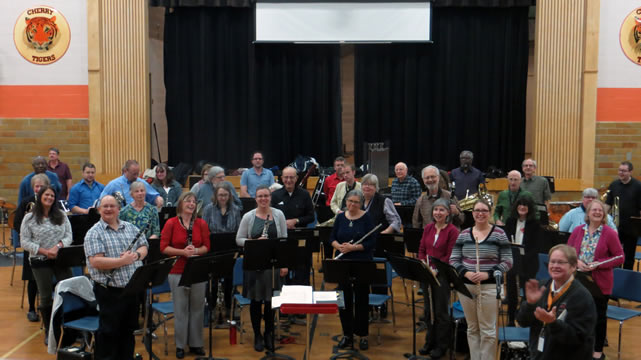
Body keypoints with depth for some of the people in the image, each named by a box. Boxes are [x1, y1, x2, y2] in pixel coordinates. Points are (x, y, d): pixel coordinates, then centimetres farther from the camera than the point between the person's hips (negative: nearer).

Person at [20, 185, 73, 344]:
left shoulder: (61, 215, 5)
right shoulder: (29, 218, -2)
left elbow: (68, 236, 2)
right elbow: (24, 242, -5)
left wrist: (57, 246, -18)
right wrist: (44, 251, -16)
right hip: (40, 262, -2)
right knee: (46, 297, 3)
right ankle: (48, 331, 17)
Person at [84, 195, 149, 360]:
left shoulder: (130, 227, 11)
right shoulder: (94, 233, -8)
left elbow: (144, 246, 12)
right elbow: (96, 262, -18)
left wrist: (136, 255, -10)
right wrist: (123, 261, -20)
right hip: (110, 291, -6)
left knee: (129, 329, 17)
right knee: (109, 332, 4)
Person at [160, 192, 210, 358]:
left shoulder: (201, 224, 6)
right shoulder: (171, 223, -1)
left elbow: (206, 246, 6)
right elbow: (164, 247, -4)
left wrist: (196, 250, -14)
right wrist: (182, 252, -16)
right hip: (177, 271, -2)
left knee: (197, 308, 6)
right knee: (180, 309, 2)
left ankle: (196, 343, 18)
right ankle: (180, 345, 14)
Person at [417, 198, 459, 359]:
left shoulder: (452, 231, -10)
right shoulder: (428, 228, 7)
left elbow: (450, 256, -12)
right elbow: (421, 250, 9)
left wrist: (436, 270, -18)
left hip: (442, 275, -5)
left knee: (441, 311, 4)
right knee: (428, 309, 14)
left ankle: (442, 346, 17)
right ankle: (430, 342, 27)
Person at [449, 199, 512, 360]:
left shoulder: (499, 234, -3)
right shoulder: (463, 234, 6)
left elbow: (507, 262, -4)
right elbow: (453, 260, 6)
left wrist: (488, 274, -17)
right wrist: (466, 273, -13)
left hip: (489, 287, -3)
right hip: (466, 286, 3)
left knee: (488, 330, 1)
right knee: (472, 328, 12)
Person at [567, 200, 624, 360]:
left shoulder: (610, 233, -9)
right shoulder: (578, 231, 1)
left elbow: (619, 258, -7)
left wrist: (598, 264, -18)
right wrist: (576, 262, -13)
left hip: (600, 283, -3)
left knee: (599, 316, 10)